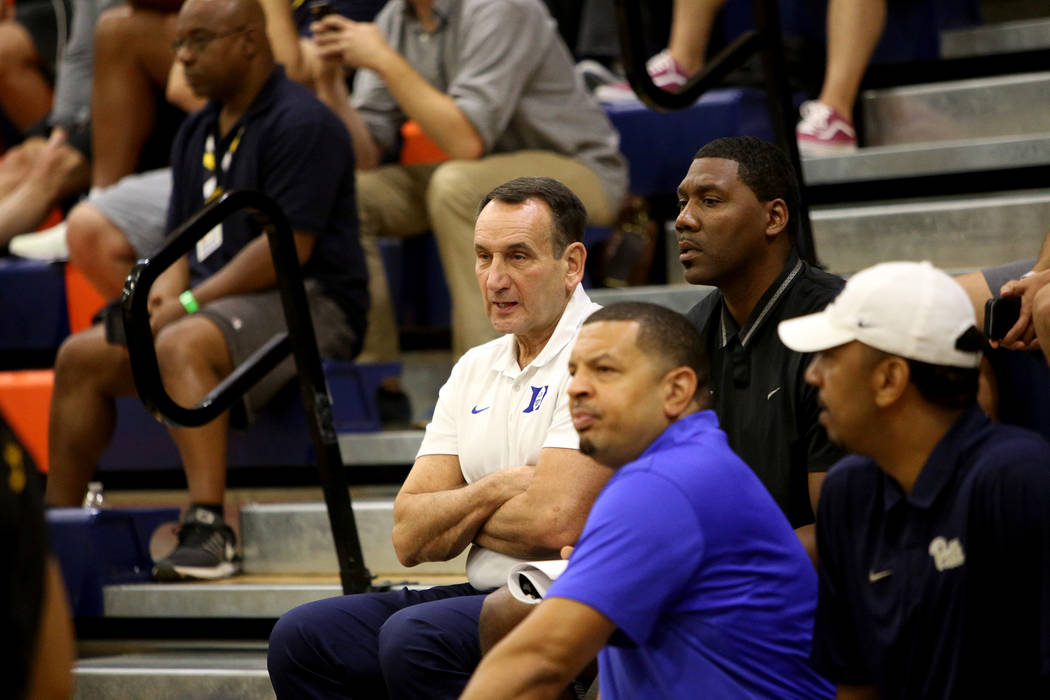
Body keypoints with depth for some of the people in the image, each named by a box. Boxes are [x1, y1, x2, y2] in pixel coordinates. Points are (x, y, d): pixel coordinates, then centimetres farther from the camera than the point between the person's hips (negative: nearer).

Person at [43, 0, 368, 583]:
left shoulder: (301, 123, -11)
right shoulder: (196, 134, 17)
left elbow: (288, 247, -19)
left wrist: (189, 303, -17)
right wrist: (163, 291, -4)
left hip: (307, 305, -9)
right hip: (217, 303, 9)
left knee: (182, 345, -36)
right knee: (81, 356, -1)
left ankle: (208, 529, -44)